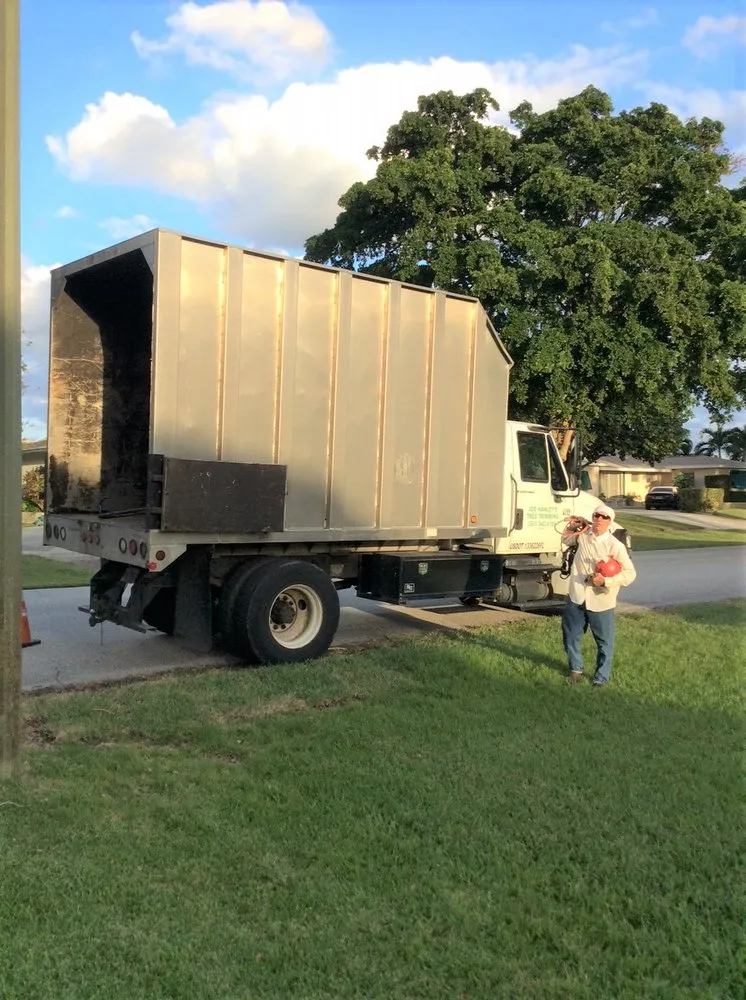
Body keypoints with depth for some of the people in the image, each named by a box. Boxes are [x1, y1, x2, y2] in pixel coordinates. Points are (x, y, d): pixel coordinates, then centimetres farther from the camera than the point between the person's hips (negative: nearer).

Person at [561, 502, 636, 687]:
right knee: (570, 636, 14)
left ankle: (602, 676, 25)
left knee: (604, 642, 8)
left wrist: (606, 581, -22)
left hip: (600, 602, -4)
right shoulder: (583, 535, 1)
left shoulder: (615, 546, -13)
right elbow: (566, 540, 24)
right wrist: (571, 528, 2)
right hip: (577, 597, 4)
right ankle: (576, 670, 34)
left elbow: (630, 573, -12)